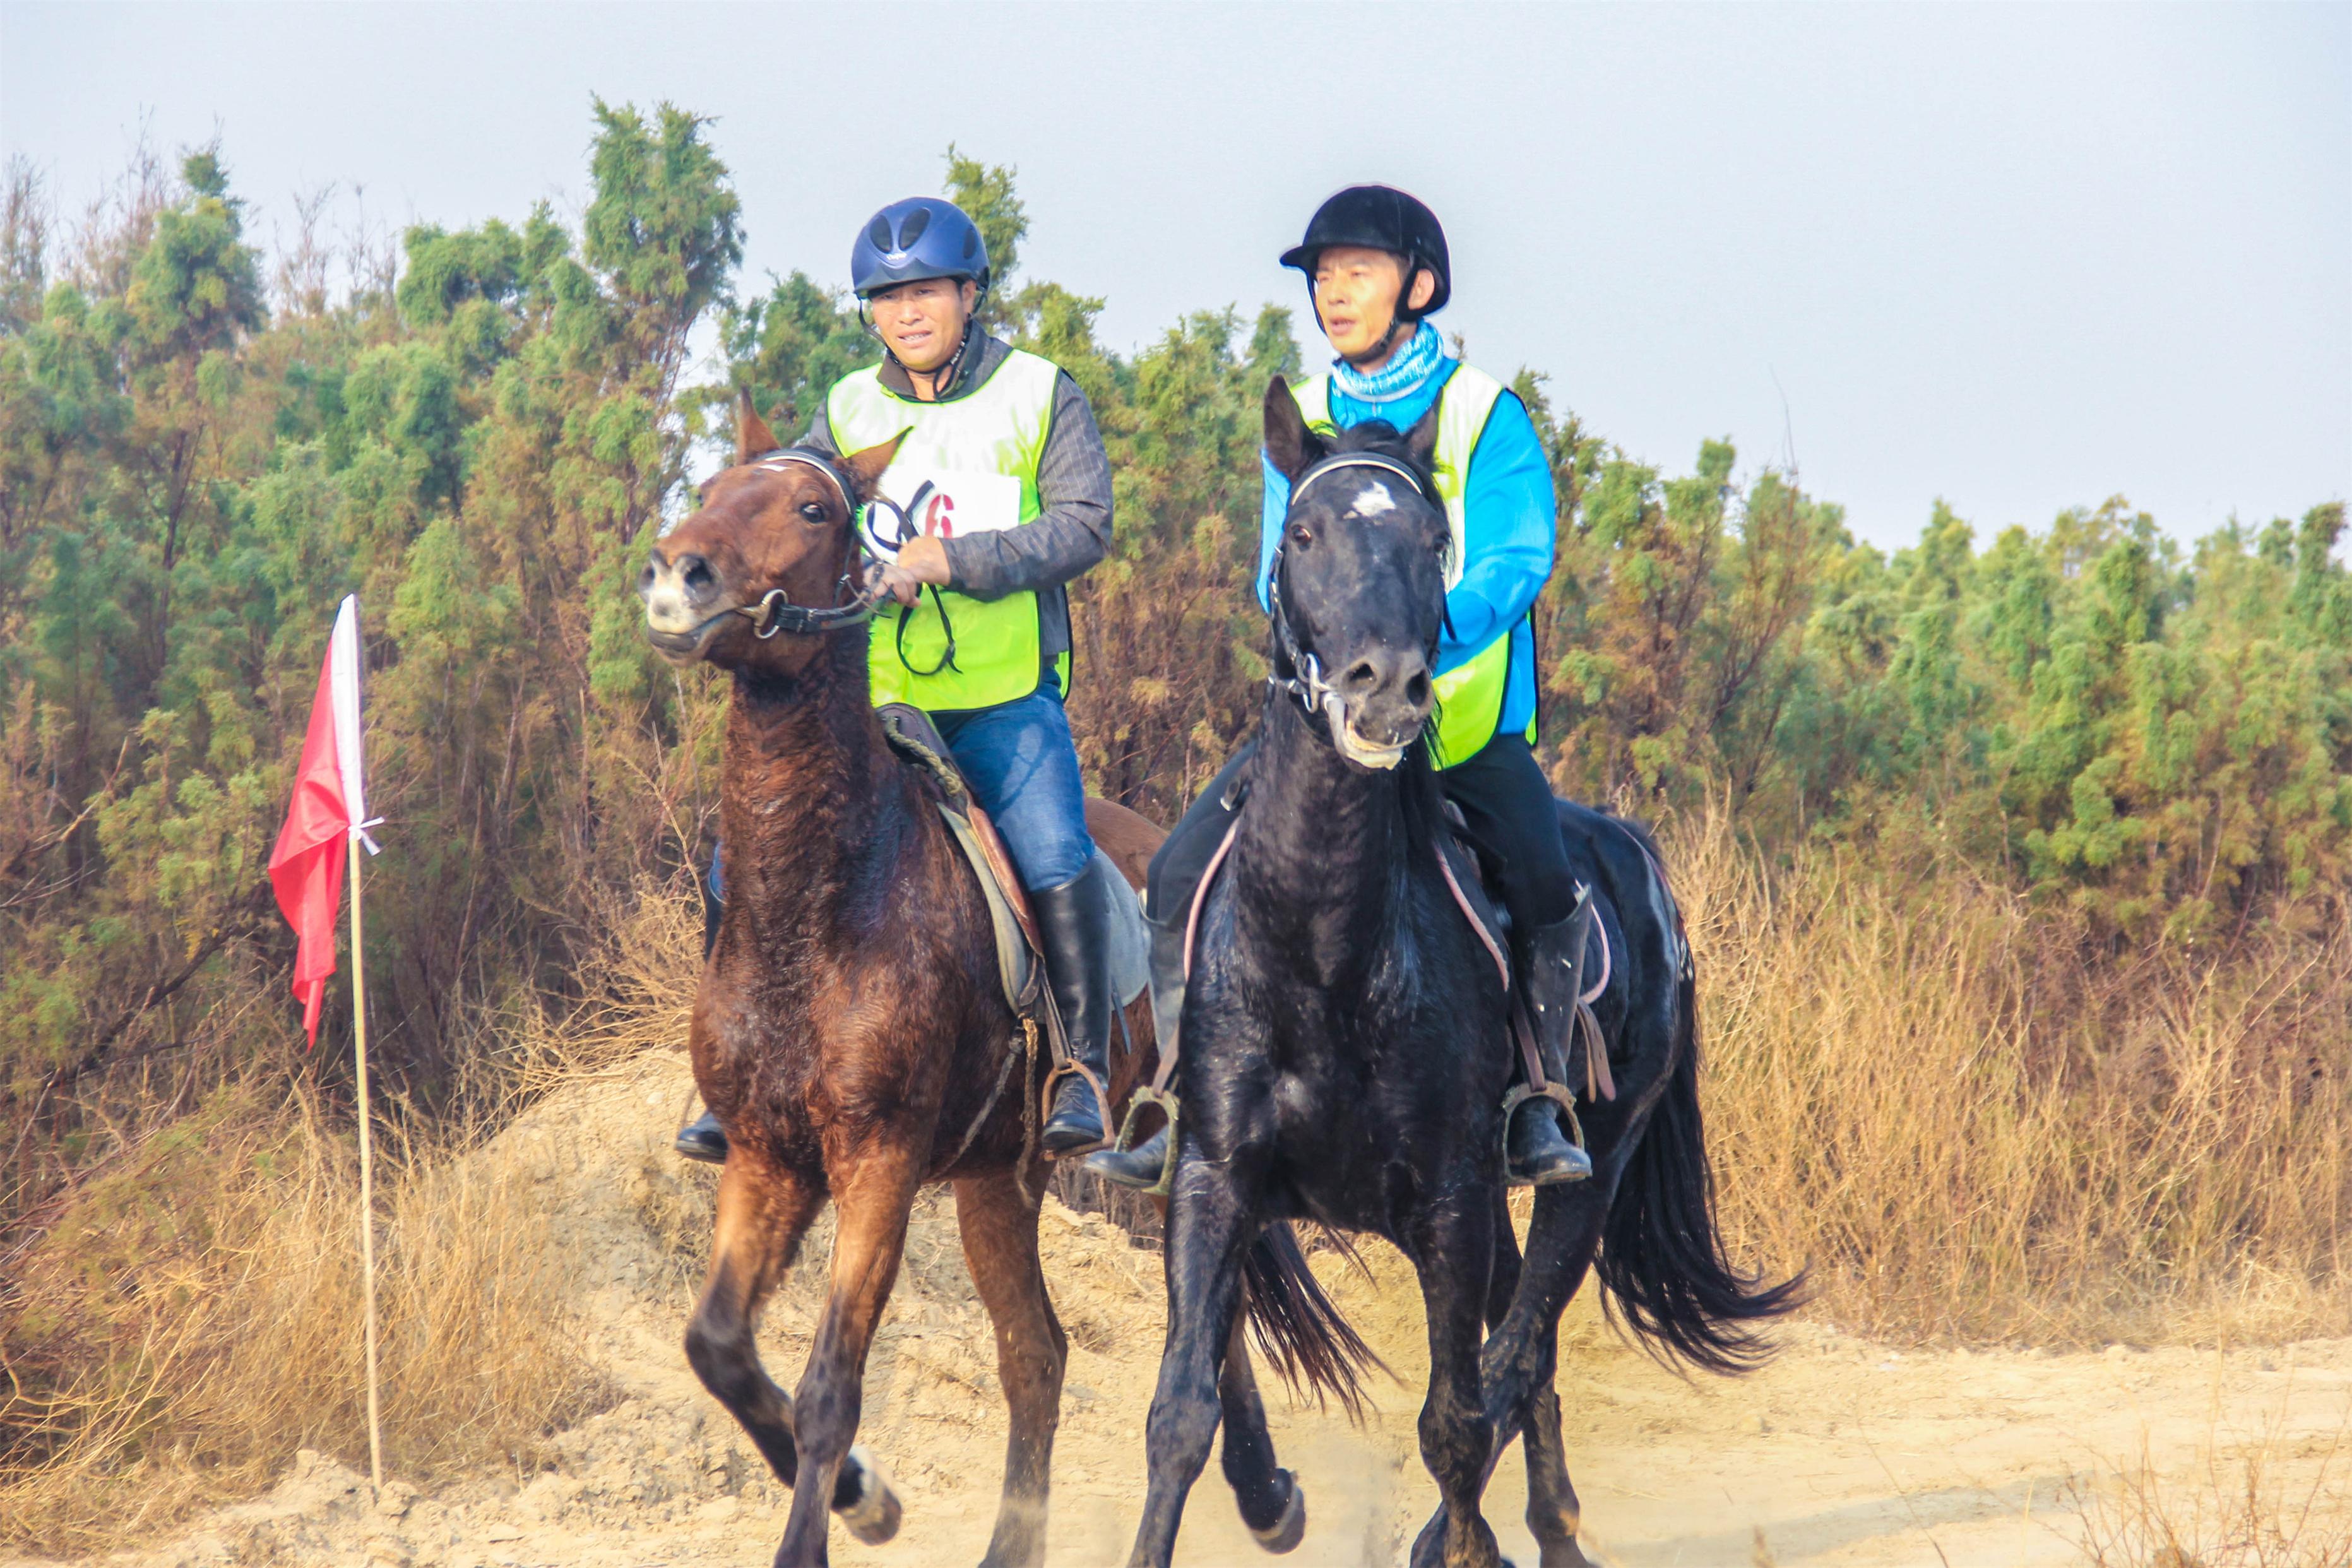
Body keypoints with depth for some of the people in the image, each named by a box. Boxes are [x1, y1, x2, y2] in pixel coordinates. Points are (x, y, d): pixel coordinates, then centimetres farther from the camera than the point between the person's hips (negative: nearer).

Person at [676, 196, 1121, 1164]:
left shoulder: (1039, 396, 3)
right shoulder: (848, 412, 12)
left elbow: (1084, 524, -8)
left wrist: (951, 558, -19)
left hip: (1005, 697, -3)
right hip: (867, 699, 3)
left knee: (1052, 852, -29)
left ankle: (1083, 1072, -18)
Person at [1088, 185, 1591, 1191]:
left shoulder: (1485, 418, -2)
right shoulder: (1300, 424, 10)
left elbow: (1519, 559, -13)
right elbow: (1279, 571, 7)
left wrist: (1430, 634, -31)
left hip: (1466, 717, -3)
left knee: (1542, 887, -23)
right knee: (1183, 873, -12)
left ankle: (1535, 1113, -6)